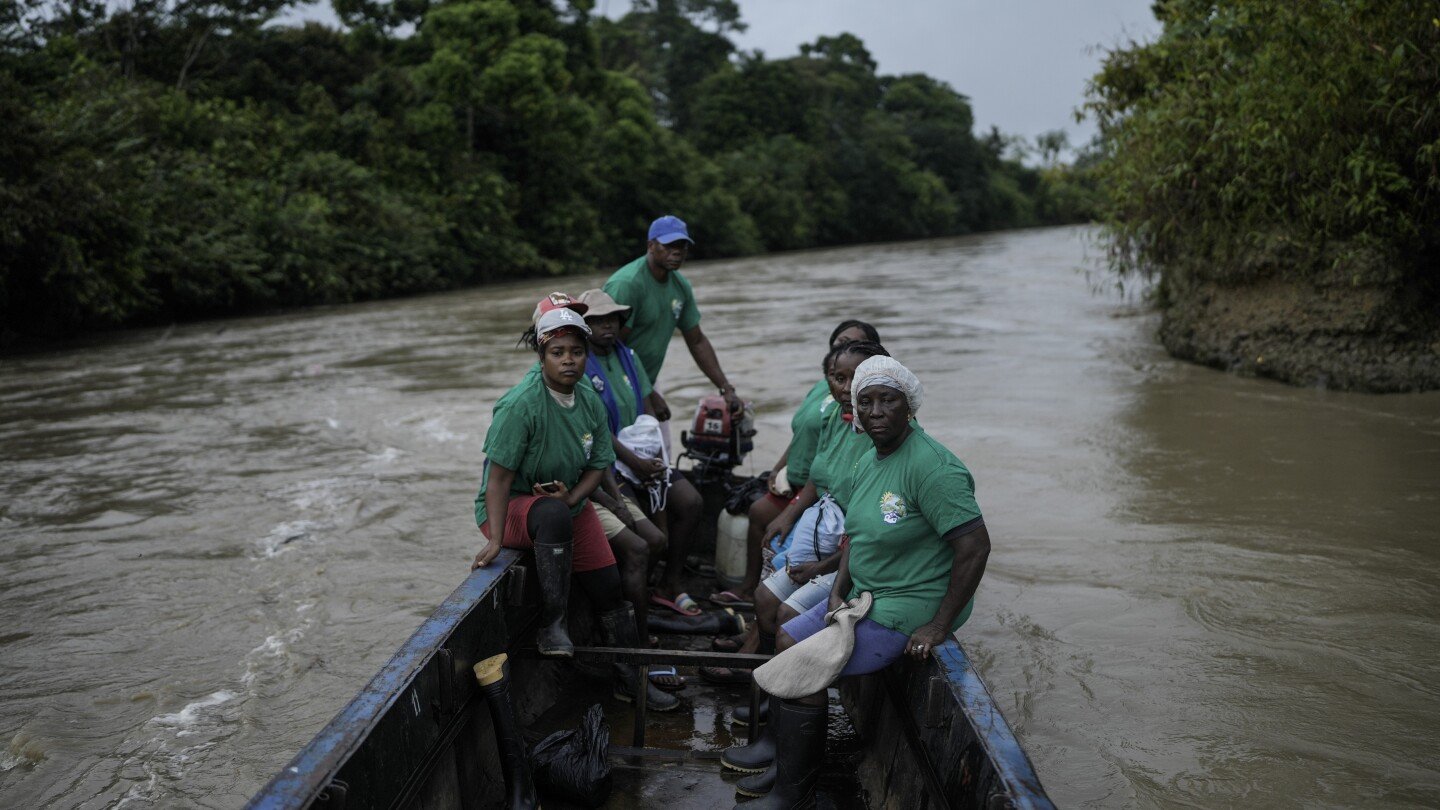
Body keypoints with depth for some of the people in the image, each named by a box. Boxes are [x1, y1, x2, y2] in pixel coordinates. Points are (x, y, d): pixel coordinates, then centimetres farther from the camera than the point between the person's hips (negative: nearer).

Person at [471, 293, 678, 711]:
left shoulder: (591, 402, -3)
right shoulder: (521, 404, -24)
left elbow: (599, 464, 4)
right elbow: (500, 476, -25)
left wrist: (572, 498, -16)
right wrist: (495, 540, -29)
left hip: (570, 503, 7)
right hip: (511, 506, -6)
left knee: (609, 587, 3)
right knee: (553, 515, -41)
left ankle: (631, 679, 21)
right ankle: (551, 625, -29)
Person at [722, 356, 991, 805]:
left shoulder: (930, 467, -24)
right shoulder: (867, 461, 6)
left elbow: (975, 546, -27)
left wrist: (938, 627, -24)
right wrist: (838, 592, 0)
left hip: (906, 609, -10)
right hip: (865, 594, 10)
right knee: (787, 640, 10)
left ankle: (793, 790, 4)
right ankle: (783, 756, 22)